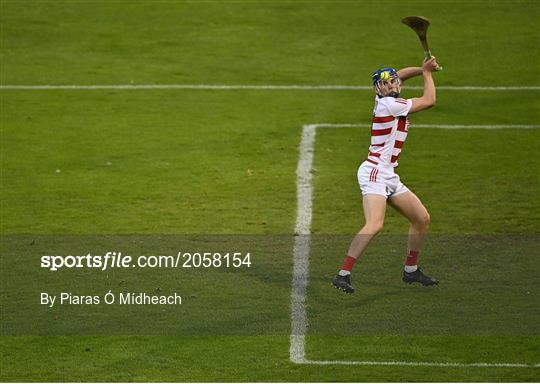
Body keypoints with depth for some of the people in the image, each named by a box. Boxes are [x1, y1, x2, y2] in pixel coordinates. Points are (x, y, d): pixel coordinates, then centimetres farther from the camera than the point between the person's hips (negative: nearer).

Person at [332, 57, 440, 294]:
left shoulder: (391, 102, 12)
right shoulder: (388, 104, -13)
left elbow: (401, 74, 33)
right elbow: (429, 101, -6)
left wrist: (424, 69, 19)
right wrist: (427, 73, 8)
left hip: (389, 177, 10)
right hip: (374, 173, -10)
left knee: (422, 218, 15)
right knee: (374, 224, -29)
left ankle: (411, 270, 28)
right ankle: (342, 275, -33)